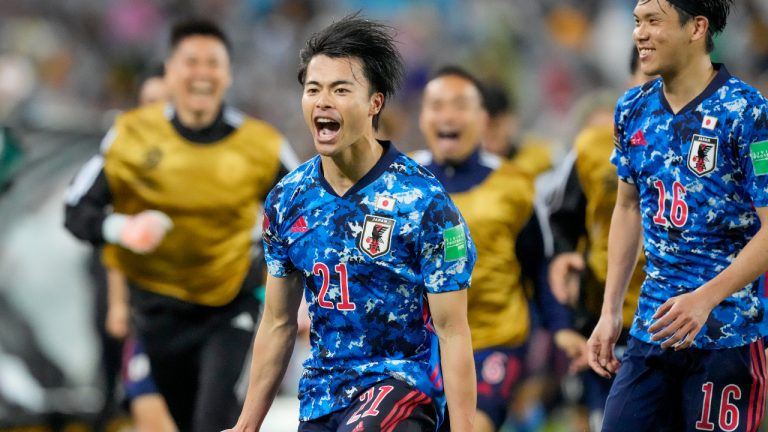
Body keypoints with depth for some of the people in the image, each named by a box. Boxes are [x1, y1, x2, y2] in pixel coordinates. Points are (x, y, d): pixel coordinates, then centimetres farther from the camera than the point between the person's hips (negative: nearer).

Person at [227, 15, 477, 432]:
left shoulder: (424, 202, -12)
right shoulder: (287, 201, 3)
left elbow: (452, 332, -12)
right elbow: (278, 324, 12)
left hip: (402, 382, -6)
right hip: (319, 397, 6)